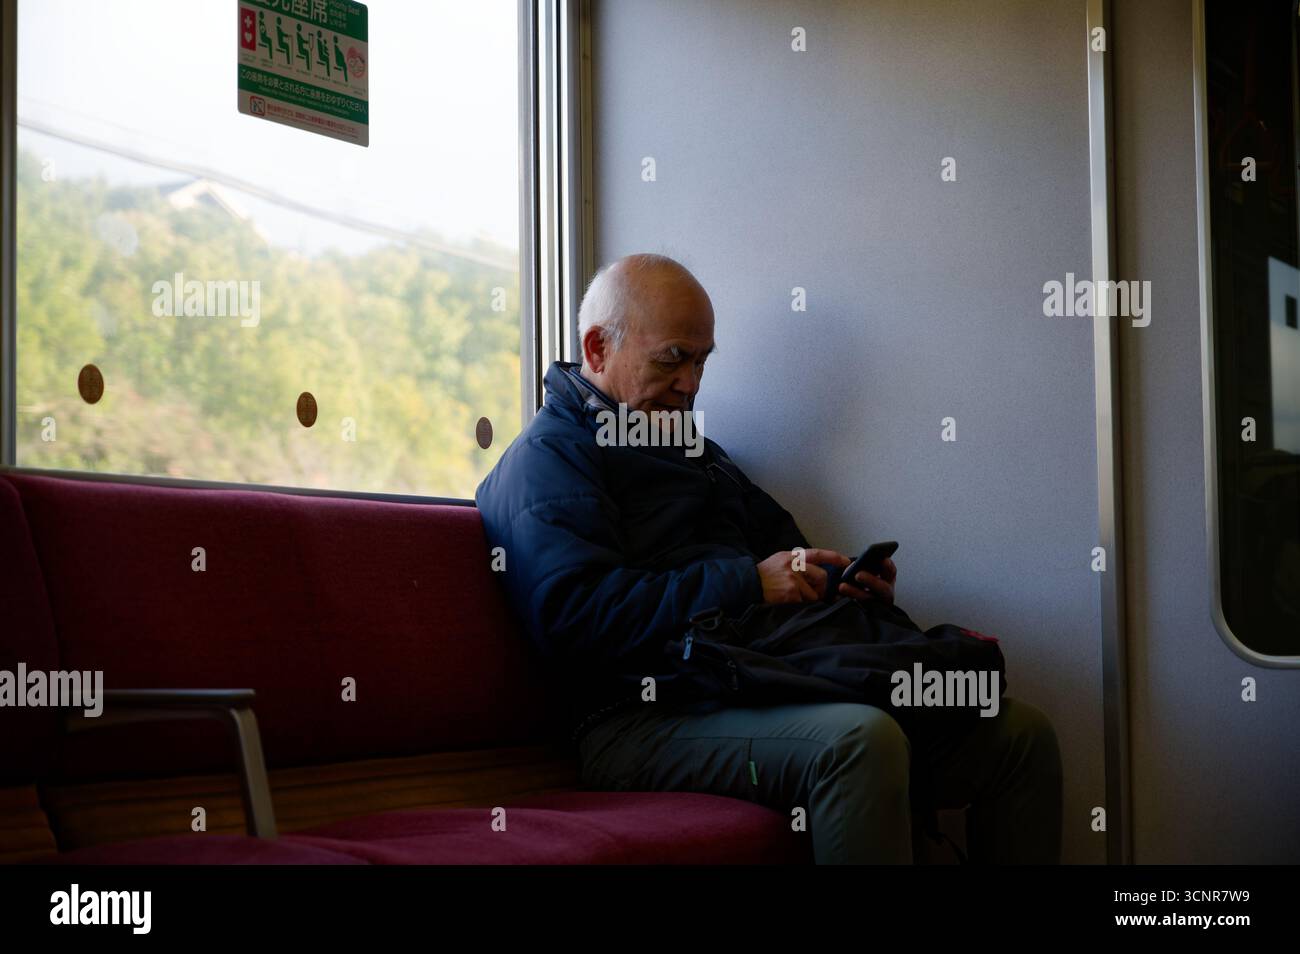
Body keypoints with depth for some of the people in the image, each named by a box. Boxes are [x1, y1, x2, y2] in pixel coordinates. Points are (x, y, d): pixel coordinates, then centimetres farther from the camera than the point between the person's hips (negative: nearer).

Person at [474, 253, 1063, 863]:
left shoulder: (695, 450, 30)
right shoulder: (545, 458, 1)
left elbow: (782, 552, 35)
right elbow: (577, 615, -15)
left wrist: (842, 581, 11)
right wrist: (747, 583, -16)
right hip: (645, 716, -9)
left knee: (1021, 733, -7)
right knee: (861, 739, -37)